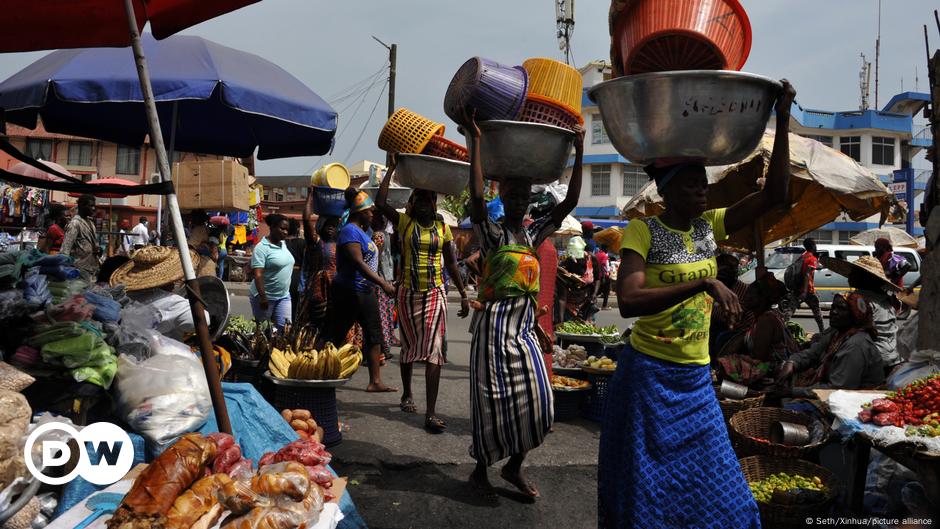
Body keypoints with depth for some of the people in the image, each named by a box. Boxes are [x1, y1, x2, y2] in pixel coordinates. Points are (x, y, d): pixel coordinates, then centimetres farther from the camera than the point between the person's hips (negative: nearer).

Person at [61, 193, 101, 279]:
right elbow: (65, 248, -17)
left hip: (93, 269, 8)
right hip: (81, 270, -8)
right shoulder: (75, 223, -11)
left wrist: (98, 250, 2)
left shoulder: (90, 222, 16)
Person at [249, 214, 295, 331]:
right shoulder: (262, 247, -16)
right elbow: (258, 275, -21)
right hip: (265, 296, -6)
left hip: (284, 295, 6)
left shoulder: (283, 244, 7)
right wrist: (263, 297, -25)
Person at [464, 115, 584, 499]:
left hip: (525, 329, 6)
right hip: (493, 326, -6)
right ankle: (481, 470, 20)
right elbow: (476, 198, -24)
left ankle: (514, 466, 23)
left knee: (535, 399, 4)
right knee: (493, 402, 1)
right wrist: (475, 143, -25)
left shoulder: (534, 234, 10)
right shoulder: (492, 233, -5)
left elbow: (569, 202, 6)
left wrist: (579, 153, 3)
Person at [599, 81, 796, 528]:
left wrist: (783, 120, -6)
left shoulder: (710, 227, 4)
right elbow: (628, 301, -27)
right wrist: (703, 282, -33)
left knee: (714, 490, 14)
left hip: (697, 379, 6)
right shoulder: (643, 232, -13)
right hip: (649, 376, -5)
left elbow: (774, 194, 0)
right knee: (645, 492, 8)